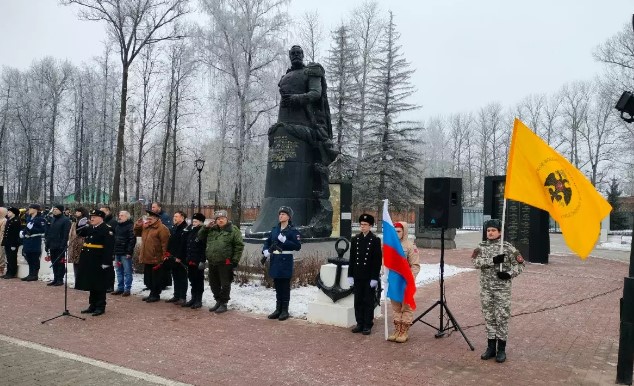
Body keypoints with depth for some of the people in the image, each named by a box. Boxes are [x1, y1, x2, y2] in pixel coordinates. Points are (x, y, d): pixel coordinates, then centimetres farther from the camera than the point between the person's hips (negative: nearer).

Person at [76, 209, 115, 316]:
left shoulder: (107, 229, -13)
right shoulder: (89, 228, 12)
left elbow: (109, 247, -18)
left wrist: (106, 262, -22)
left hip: (99, 262, -8)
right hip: (88, 261, 8)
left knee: (99, 285, 1)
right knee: (91, 284, 15)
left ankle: (100, 307, 11)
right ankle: (93, 305, 26)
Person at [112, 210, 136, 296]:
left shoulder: (130, 226, -9)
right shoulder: (117, 226, 16)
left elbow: (132, 239, -15)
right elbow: (114, 238, 22)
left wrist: (129, 251, -19)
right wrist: (113, 251, 15)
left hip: (125, 253, -8)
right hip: (117, 252, 8)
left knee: (127, 272, -2)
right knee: (119, 271, 14)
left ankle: (127, 289, 2)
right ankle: (120, 288, 22)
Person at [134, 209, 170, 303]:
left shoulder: (162, 229, -14)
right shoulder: (145, 227, 13)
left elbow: (165, 244, -17)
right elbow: (136, 233, 24)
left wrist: (163, 257, -19)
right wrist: (138, 225, 5)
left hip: (156, 259, -8)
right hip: (147, 258, 9)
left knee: (156, 278, 2)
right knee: (148, 278, 16)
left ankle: (156, 295, 14)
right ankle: (152, 293, 29)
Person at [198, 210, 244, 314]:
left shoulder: (233, 230, -4)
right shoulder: (212, 230, 13)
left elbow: (239, 246, -7)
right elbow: (200, 236, 22)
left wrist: (235, 260, -11)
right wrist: (206, 227, 5)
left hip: (225, 263, -6)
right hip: (212, 262, 6)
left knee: (225, 284, 2)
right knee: (214, 284, 15)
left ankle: (224, 304, 13)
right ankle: (218, 301, 30)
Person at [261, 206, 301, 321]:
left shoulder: (292, 231, -6)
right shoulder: (275, 229, 11)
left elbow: (298, 246, -13)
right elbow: (267, 242, 14)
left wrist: (284, 240, -20)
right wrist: (265, 251, -5)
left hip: (285, 261, -5)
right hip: (275, 260, 6)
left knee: (285, 286, 1)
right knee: (277, 286, 12)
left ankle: (285, 310, 10)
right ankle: (278, 309, 21)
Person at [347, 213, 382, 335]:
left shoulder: (375, 240, -5)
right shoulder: (355, 239, 7)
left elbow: (378, 260, -7)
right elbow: (352, 259, 8)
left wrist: (375, 278, -12)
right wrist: (350, 275, 4)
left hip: (369, 277, -4)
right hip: (357, 277, 4)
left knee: (369, 302, 4)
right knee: (358, 301, 9)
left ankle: (368, 325, 12)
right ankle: (360, 324, 19)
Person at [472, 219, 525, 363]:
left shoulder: (507, 247, -5)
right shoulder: (481, 246, 4)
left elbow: (520, 264, -1)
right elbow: (476, 262, -12)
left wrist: (510, 274, -17)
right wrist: (493, 260, -23)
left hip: (502, 288, -3)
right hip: (486, 288, 3)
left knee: (502, 318, 1)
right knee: (489, 317, 10)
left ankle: (501, 349, 12)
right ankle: (491, 347, 21)